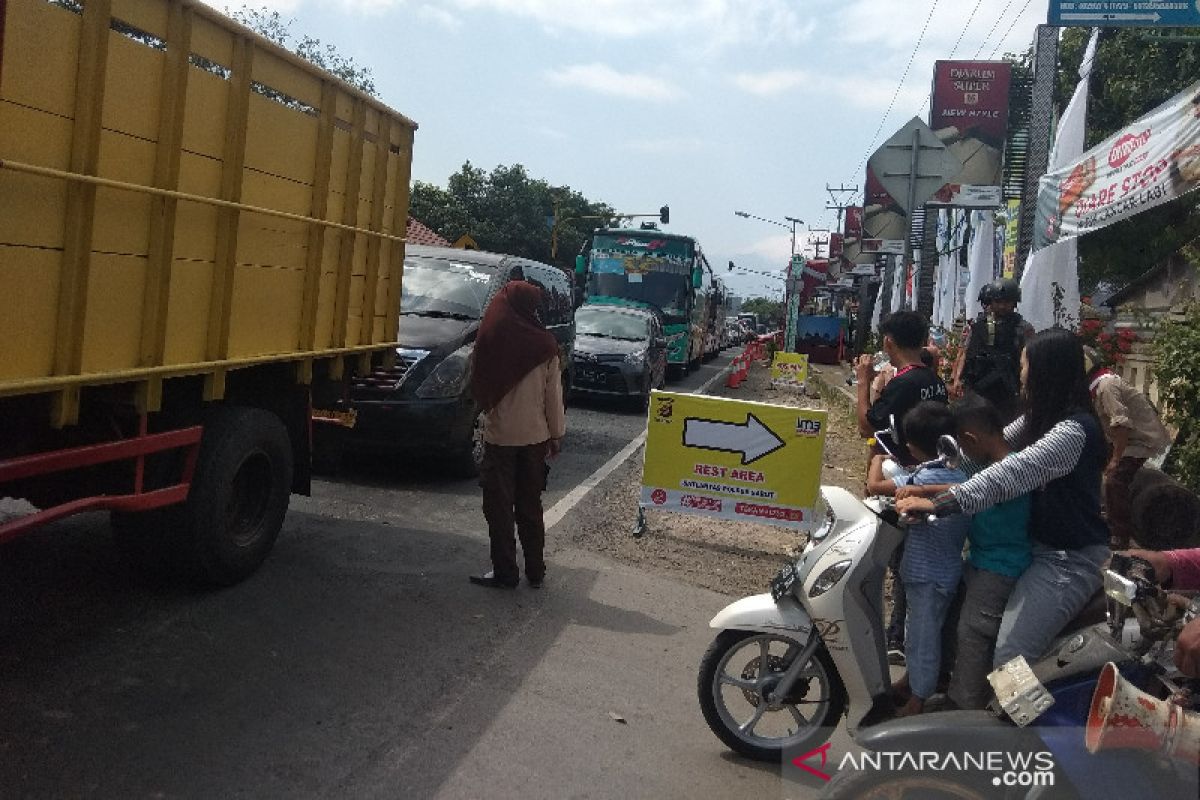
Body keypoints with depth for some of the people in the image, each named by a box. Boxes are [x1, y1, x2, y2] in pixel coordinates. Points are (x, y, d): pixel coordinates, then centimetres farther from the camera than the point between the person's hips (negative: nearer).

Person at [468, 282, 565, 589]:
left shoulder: (490, 340, -11)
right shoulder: (545, 345, -7)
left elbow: (477, 385, -1)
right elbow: (554, 395, -3)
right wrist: (557, 434, 6)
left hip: (499, 436, -2)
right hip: (535, 436, 2)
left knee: (499, 507, 7)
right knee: (530, 506, 14)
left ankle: (505, 573, 9)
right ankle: (535, 571, 19)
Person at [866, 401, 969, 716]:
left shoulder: (928, 478, -27)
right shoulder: (963, 471, -3)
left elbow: (874, 485, -24)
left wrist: (878, 459, -6)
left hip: (928, 575, -8)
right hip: (946, 569, 8)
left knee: (922, 637, 7)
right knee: (918, 631, 25)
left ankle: (917, 701, 22)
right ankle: (913, 679, 43)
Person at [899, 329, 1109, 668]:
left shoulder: (1073, 431, -25)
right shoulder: (1044, 417, 8)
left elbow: (1012, 474, -37)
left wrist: (940, 503, -43)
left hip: (1069, 561, -11)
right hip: (1039, 542, 11)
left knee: (1010, 658, -21)